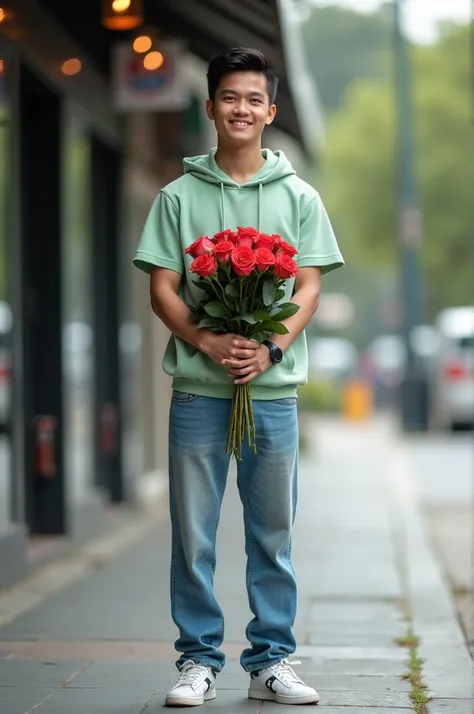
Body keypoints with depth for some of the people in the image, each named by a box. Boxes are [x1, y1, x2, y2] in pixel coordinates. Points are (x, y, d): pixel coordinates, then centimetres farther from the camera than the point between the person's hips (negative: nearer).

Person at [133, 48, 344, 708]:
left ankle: (270, 661, 14)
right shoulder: (180, 196, 7)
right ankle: (199, 660, 11)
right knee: (192, 534, 2)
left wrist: (271, 348, -13)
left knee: (273, 533, 5)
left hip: (273, 387, 1)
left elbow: (309, 288, 4)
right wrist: (209, 343, -14)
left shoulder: (298, 198, 9)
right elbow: (161, 289, 3)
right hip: (197, 387, -1)